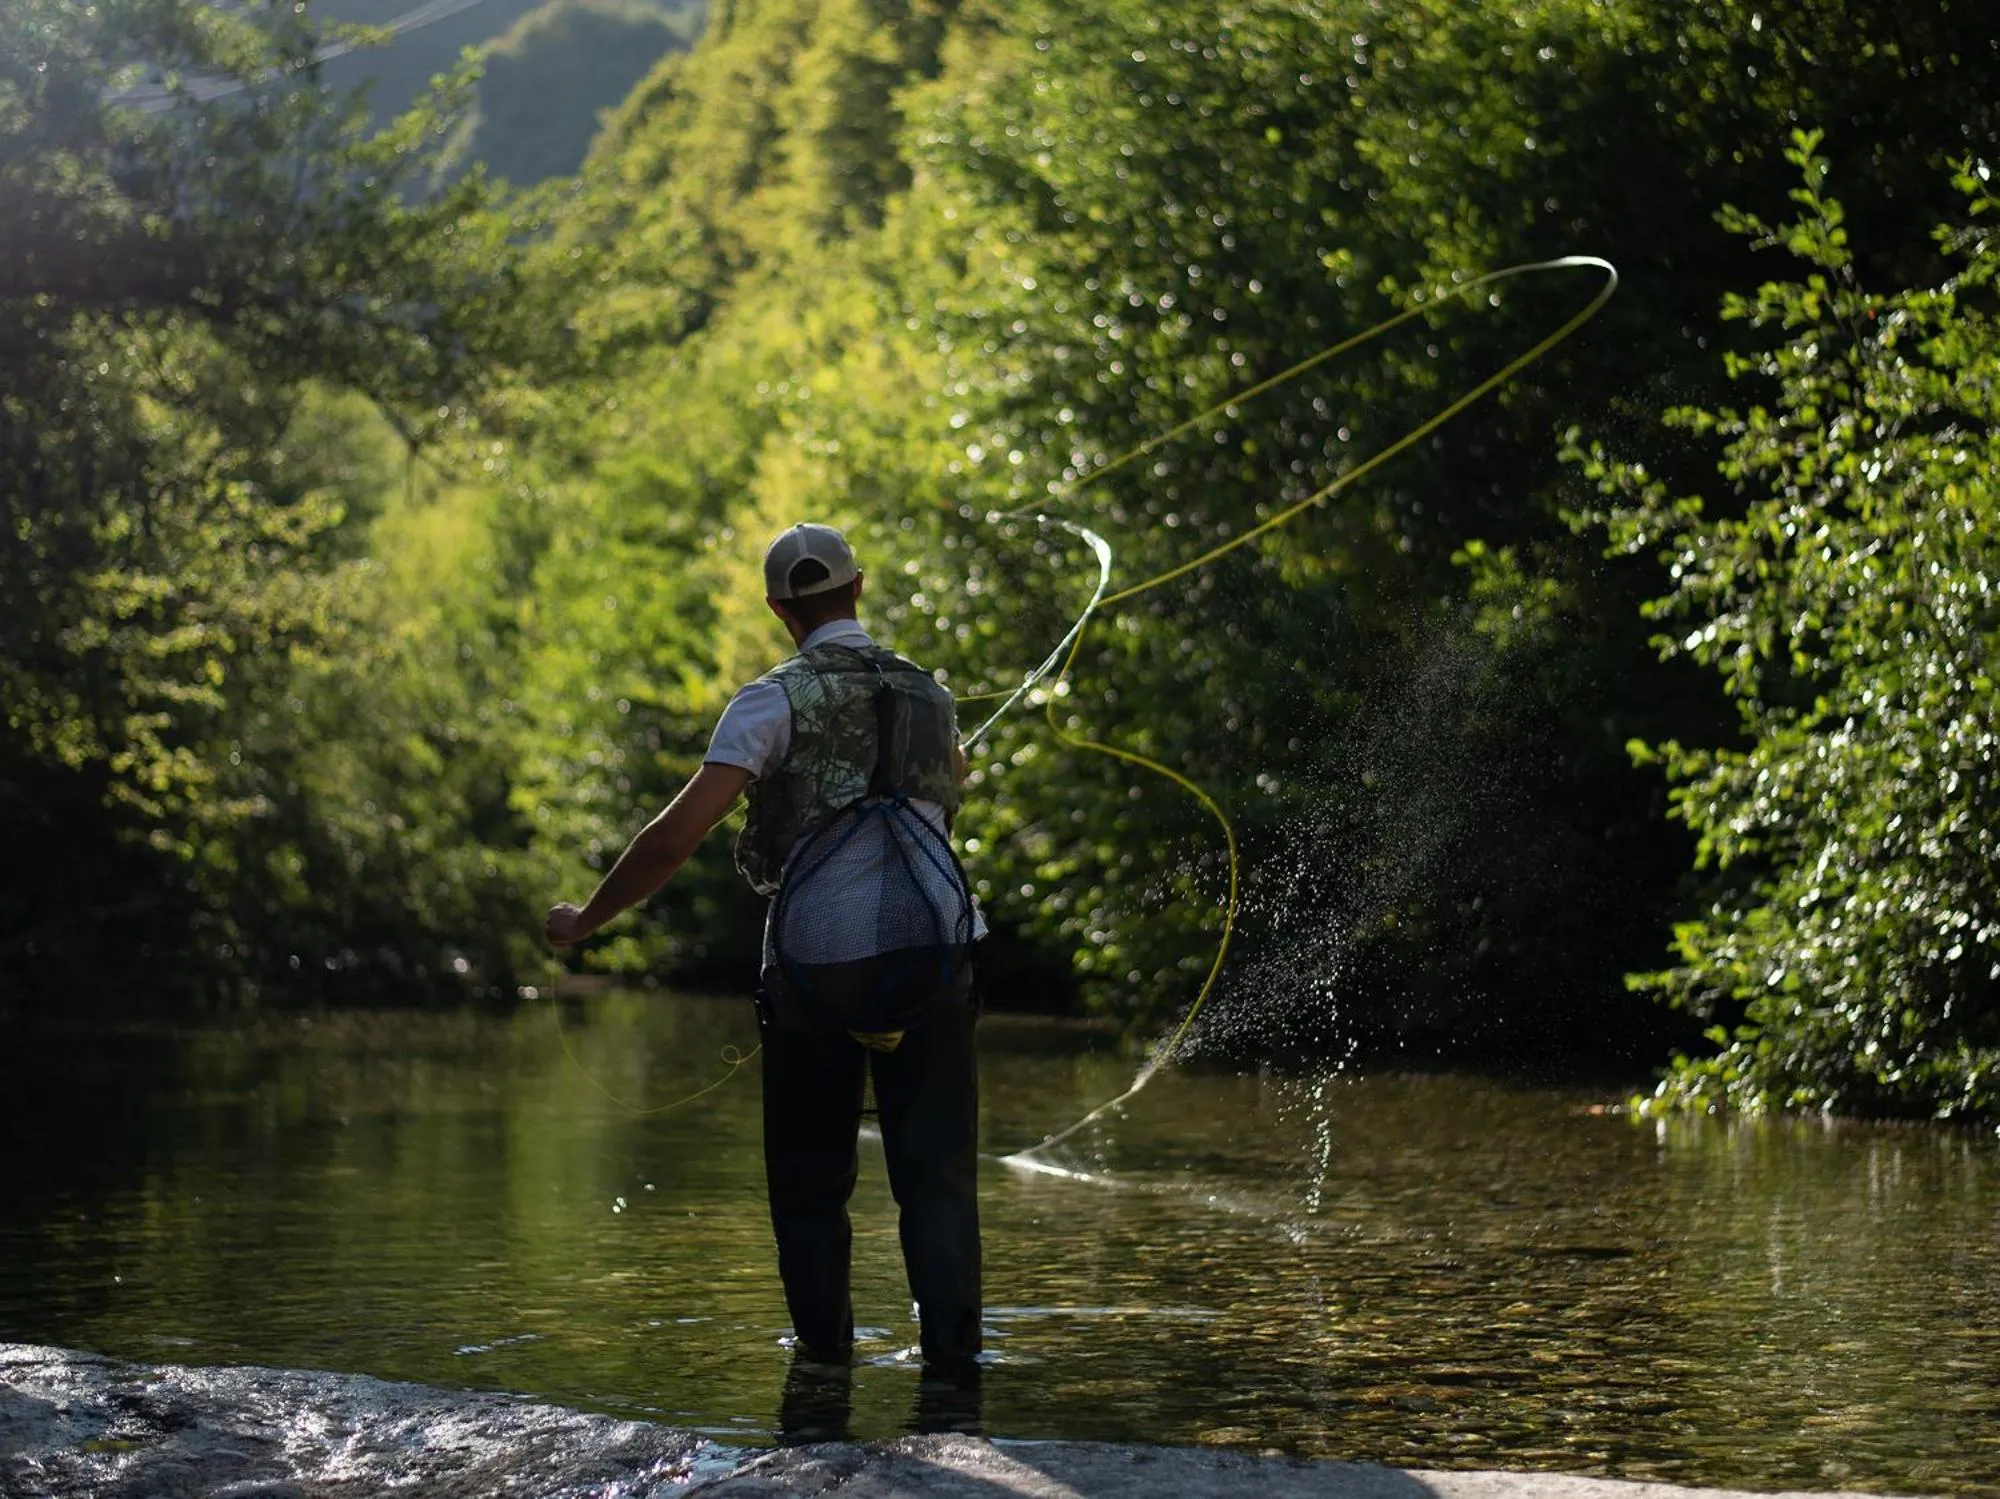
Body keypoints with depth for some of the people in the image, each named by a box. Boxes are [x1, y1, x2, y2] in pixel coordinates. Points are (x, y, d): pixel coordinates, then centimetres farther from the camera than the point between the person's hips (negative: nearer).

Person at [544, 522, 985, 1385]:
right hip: (931, 954, 3)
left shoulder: (777, 700, -3)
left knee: (809, 1180, 13)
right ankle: (951, 1352, -7)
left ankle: (824, 1351, 17)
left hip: (815, 965, -2)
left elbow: (678, 836, -11)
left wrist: (588, 919, 0)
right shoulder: (928, 694, 13)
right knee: (937, 1173, 2)